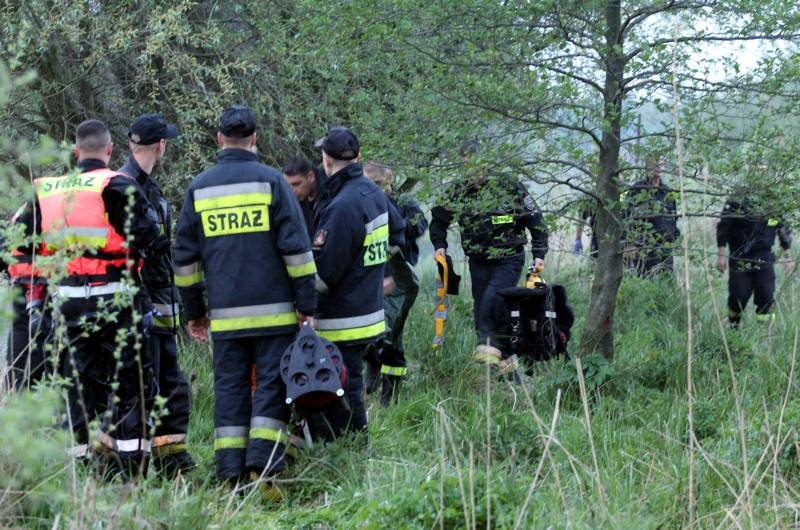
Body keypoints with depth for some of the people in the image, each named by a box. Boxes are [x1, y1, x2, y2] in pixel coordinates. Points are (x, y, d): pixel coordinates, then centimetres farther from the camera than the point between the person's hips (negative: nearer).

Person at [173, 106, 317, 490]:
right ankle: (263, 462, -8)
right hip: (273, 311, -2)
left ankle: (230, 471, 4)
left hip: (225, 314, 3)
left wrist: (193, 310, 20)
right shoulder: (270, 180, -2)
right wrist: (307, 304, -1)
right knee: (272, 383, 2)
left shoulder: (199, 187, 7)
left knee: (229, 386, 7)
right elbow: (296, 248, -5)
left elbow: (185, 257, 12)